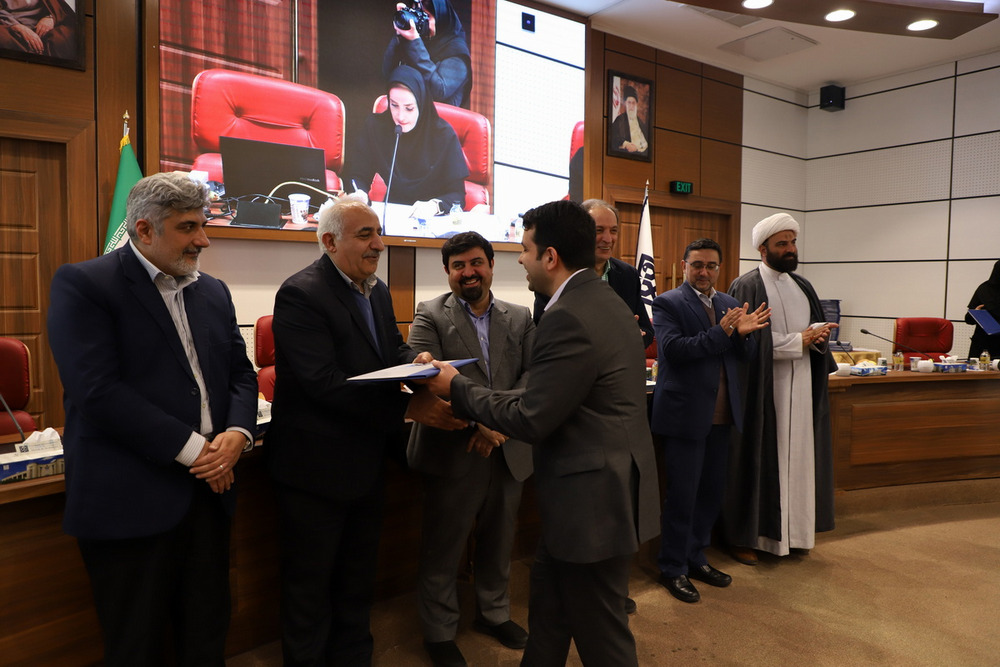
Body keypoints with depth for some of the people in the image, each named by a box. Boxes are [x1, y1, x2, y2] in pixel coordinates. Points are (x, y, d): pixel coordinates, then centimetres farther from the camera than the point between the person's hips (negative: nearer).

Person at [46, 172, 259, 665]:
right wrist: (192, 449, -17)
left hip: (208, 489, 6)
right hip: (131, 501, -5)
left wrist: (238, 432, -8)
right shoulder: (82, 285, -7)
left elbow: (241, 372, 12)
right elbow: (98, 392, -18)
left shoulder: (213, 292, 13)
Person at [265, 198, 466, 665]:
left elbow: (392, 349, 8)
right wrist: (411, 407, -32)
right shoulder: (300, 294, -20)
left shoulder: (377, 290, 7)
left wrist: (417, 360, -17)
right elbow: (325, 383, -29)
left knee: (357, 581, 24)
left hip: (366, 464, 8)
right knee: (310, 589, 12)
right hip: (316, 466, -8)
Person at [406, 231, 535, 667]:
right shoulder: (430, 317, -4)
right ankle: (439, 632, 31)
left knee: (498, 543, 21)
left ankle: (494, 613, 44)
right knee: (443, 550, 10)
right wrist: (477, 421, -28)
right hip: (453, 455, -3)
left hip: (508, 451, 4)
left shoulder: (520, 318, 6)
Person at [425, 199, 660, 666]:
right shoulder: (601, 301, 7)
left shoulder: (568, 318, -24)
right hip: (603, 486, 10)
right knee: (548, 608, 25)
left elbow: (531, 420, -22)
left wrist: (456, 388, -10)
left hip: (594, 500, -10)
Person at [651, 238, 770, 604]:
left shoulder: (729, 304, 11)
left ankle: (696, 558, 33)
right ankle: (673, 569, 19)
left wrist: (744, 333, -15)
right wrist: (720, 333, -28)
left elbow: (747, 354, 7)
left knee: (712, 491, 16)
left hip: (721, 415, 7)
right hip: (685, 415, -6)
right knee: (682, 496, 3)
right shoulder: (668, 303, -7)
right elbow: (672, 348, -21)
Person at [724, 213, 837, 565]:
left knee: (798, 457, 10)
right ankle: (745, 536, 10)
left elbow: (820, 325, 16)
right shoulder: (746, 287, -7)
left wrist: (818, 335, -7)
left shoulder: (802, 285, 16)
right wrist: (799, 341, -13)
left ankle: (792, 529, 24)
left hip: (802, 390, 7)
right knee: (759, 460, -1)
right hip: (763, 391, -6)